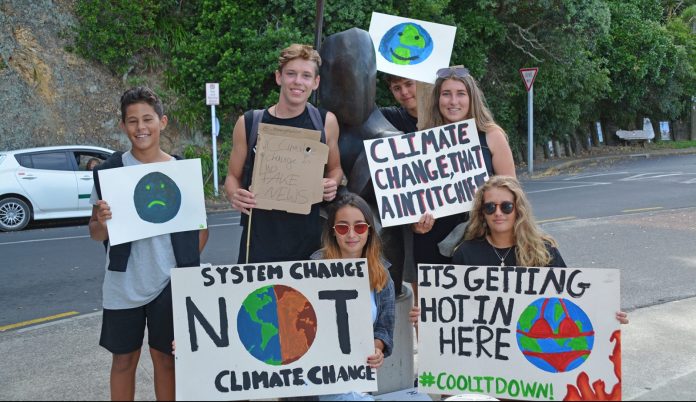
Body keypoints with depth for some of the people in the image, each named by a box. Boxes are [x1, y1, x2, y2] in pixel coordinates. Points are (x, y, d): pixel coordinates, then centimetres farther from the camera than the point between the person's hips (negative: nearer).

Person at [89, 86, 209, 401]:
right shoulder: (109, 170, -2)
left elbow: (200, 227, 7)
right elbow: (95, 234, 1)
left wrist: (187, 266, -5)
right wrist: (102, 222, -21)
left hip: (169, 283, 0)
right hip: (123, 284, 0)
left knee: (164, 357, 10)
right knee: (124, 359, 11)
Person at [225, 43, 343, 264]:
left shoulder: (326, 122, 1)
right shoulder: (248, 124, -2)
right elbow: (233, 176, 9)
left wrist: (332, 184, -5)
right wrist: (234, 195, -12)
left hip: (309, 238, 1)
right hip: (260, 239, -1)